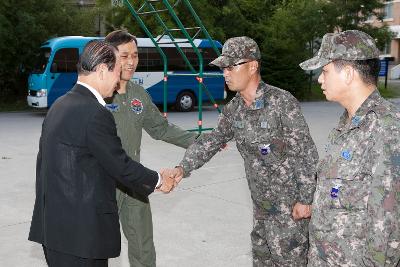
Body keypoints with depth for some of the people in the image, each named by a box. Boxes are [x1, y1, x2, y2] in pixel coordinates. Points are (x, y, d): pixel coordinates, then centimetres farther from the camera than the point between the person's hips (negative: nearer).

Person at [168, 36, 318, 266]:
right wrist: (183, 168, -4)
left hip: (290, 202, -7)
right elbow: (213, 140, 9)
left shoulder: (282, 102, -19)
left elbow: (306, 153, -17)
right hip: (262, 202, 7)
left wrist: (305, 199, -16)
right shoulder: (234, 109, 3)